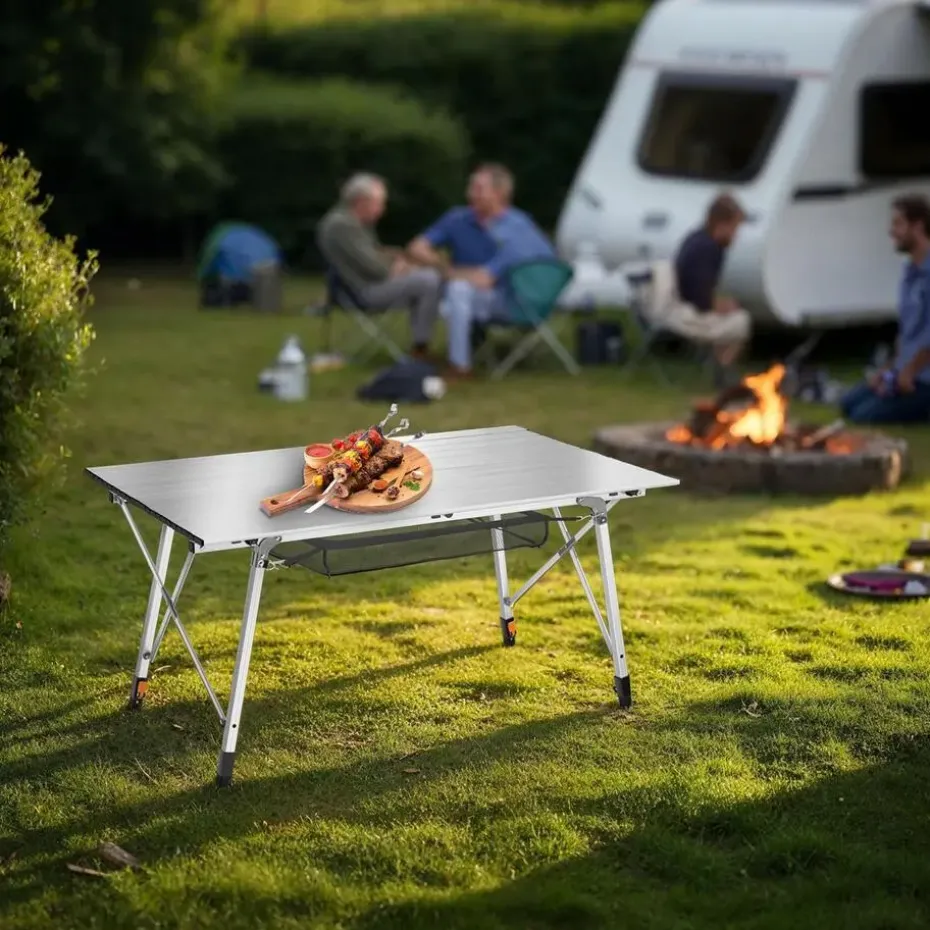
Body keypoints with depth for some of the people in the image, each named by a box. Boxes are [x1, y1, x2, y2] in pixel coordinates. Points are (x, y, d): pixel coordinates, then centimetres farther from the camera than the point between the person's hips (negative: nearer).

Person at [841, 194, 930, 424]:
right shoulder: (911, 270, 12)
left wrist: (910, 372, -15)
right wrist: (893, 368, 11)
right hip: (906, 371, 10)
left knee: (865, 416, -16)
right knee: (849, 405, 14)